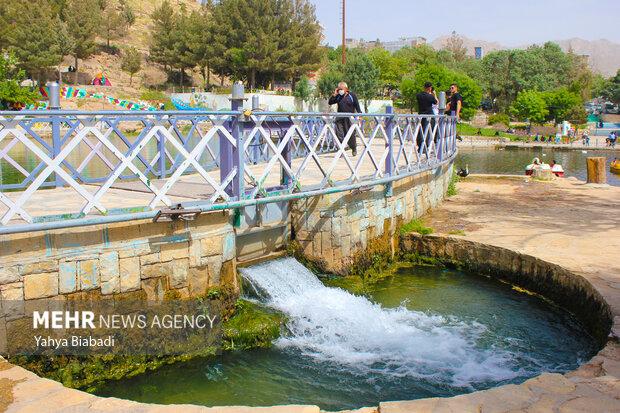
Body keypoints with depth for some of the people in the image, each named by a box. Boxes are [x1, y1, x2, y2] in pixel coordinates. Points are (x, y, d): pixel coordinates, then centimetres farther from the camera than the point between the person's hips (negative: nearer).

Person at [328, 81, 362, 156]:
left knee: (351, 134, 1)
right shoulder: (338, 96, 11)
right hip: (340, 118, 3)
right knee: (339, 134, -5)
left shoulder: (352, 95, 3)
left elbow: (357, 106, 4)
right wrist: (334, 94, -1)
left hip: (349, 118, -3)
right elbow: (330, 102, 8)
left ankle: (354, 149, 23)